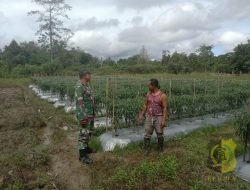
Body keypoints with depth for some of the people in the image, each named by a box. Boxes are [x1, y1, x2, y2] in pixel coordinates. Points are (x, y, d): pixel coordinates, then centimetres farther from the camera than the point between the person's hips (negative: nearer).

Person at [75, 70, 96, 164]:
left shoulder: (86, 85, 11)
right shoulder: (79, 86, -20)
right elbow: (79, 103, -24)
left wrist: (92, 113, 22)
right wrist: (82, 117, -25)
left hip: (90, 113, 10)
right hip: (84, 115, -10)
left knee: (88, 132, 20)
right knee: (83, 134, -3)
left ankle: (86, 148, 35)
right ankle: (82, 155, 6)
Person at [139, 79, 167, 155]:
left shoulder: (162, 95, -12)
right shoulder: (149, 93, 3)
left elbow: (164, 108, -12)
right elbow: (145, 105, 12)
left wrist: (164, 120, -16)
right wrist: (142, 114, 11)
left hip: (158, 118, -4)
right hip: (149, 117, 4)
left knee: (160, 135, 7)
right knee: (147, 134, 5)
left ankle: (160, 150, 27)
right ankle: (146, 150, 19)